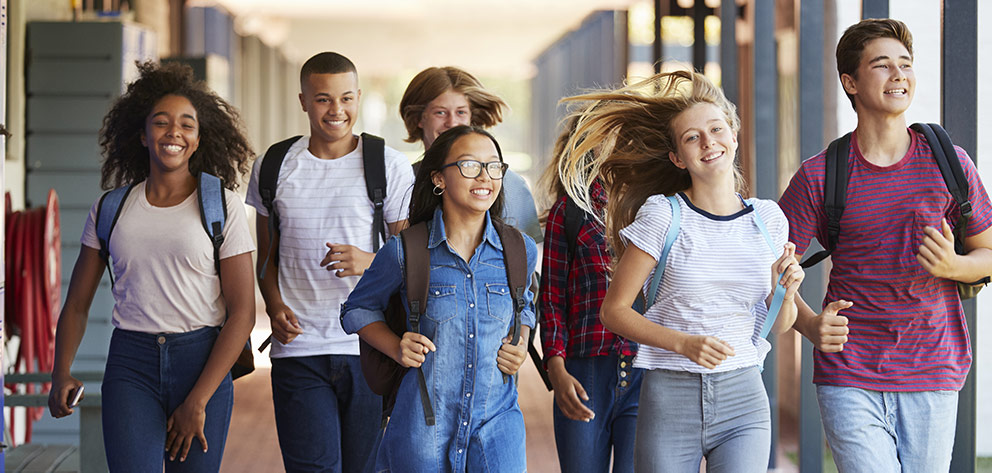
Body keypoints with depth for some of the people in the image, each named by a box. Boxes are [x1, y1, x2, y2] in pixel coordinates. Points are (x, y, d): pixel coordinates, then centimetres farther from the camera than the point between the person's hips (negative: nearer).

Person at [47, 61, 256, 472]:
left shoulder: (223, 207, 1)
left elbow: (242, 311, -4)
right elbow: (77, 303, 14)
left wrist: (198, 401, -10)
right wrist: (61, 374, -2)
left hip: (201, 361, -1)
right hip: (130, 363, 1)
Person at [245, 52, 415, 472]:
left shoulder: (389, 166, 2)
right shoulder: (273, 167, 9)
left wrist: (371, 262, -17)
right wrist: (274, 307, -2)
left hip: (371, 348, -1)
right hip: (298, 351, 1)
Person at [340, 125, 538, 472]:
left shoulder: (520, 251, 2)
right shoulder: (406, 252, -6)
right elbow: (357, 310, 10)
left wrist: (521, 345, 4)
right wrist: (397, 348, -6)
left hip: (497, 418, 1)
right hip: (424, 425, -1)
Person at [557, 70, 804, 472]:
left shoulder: (768, 219, 7)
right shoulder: (663, 216, -4)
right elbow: (614, 310, -4)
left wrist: (786, 292, -6)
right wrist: (685, 344, -16)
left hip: (743, 398, 2)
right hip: (669, 398, -2)